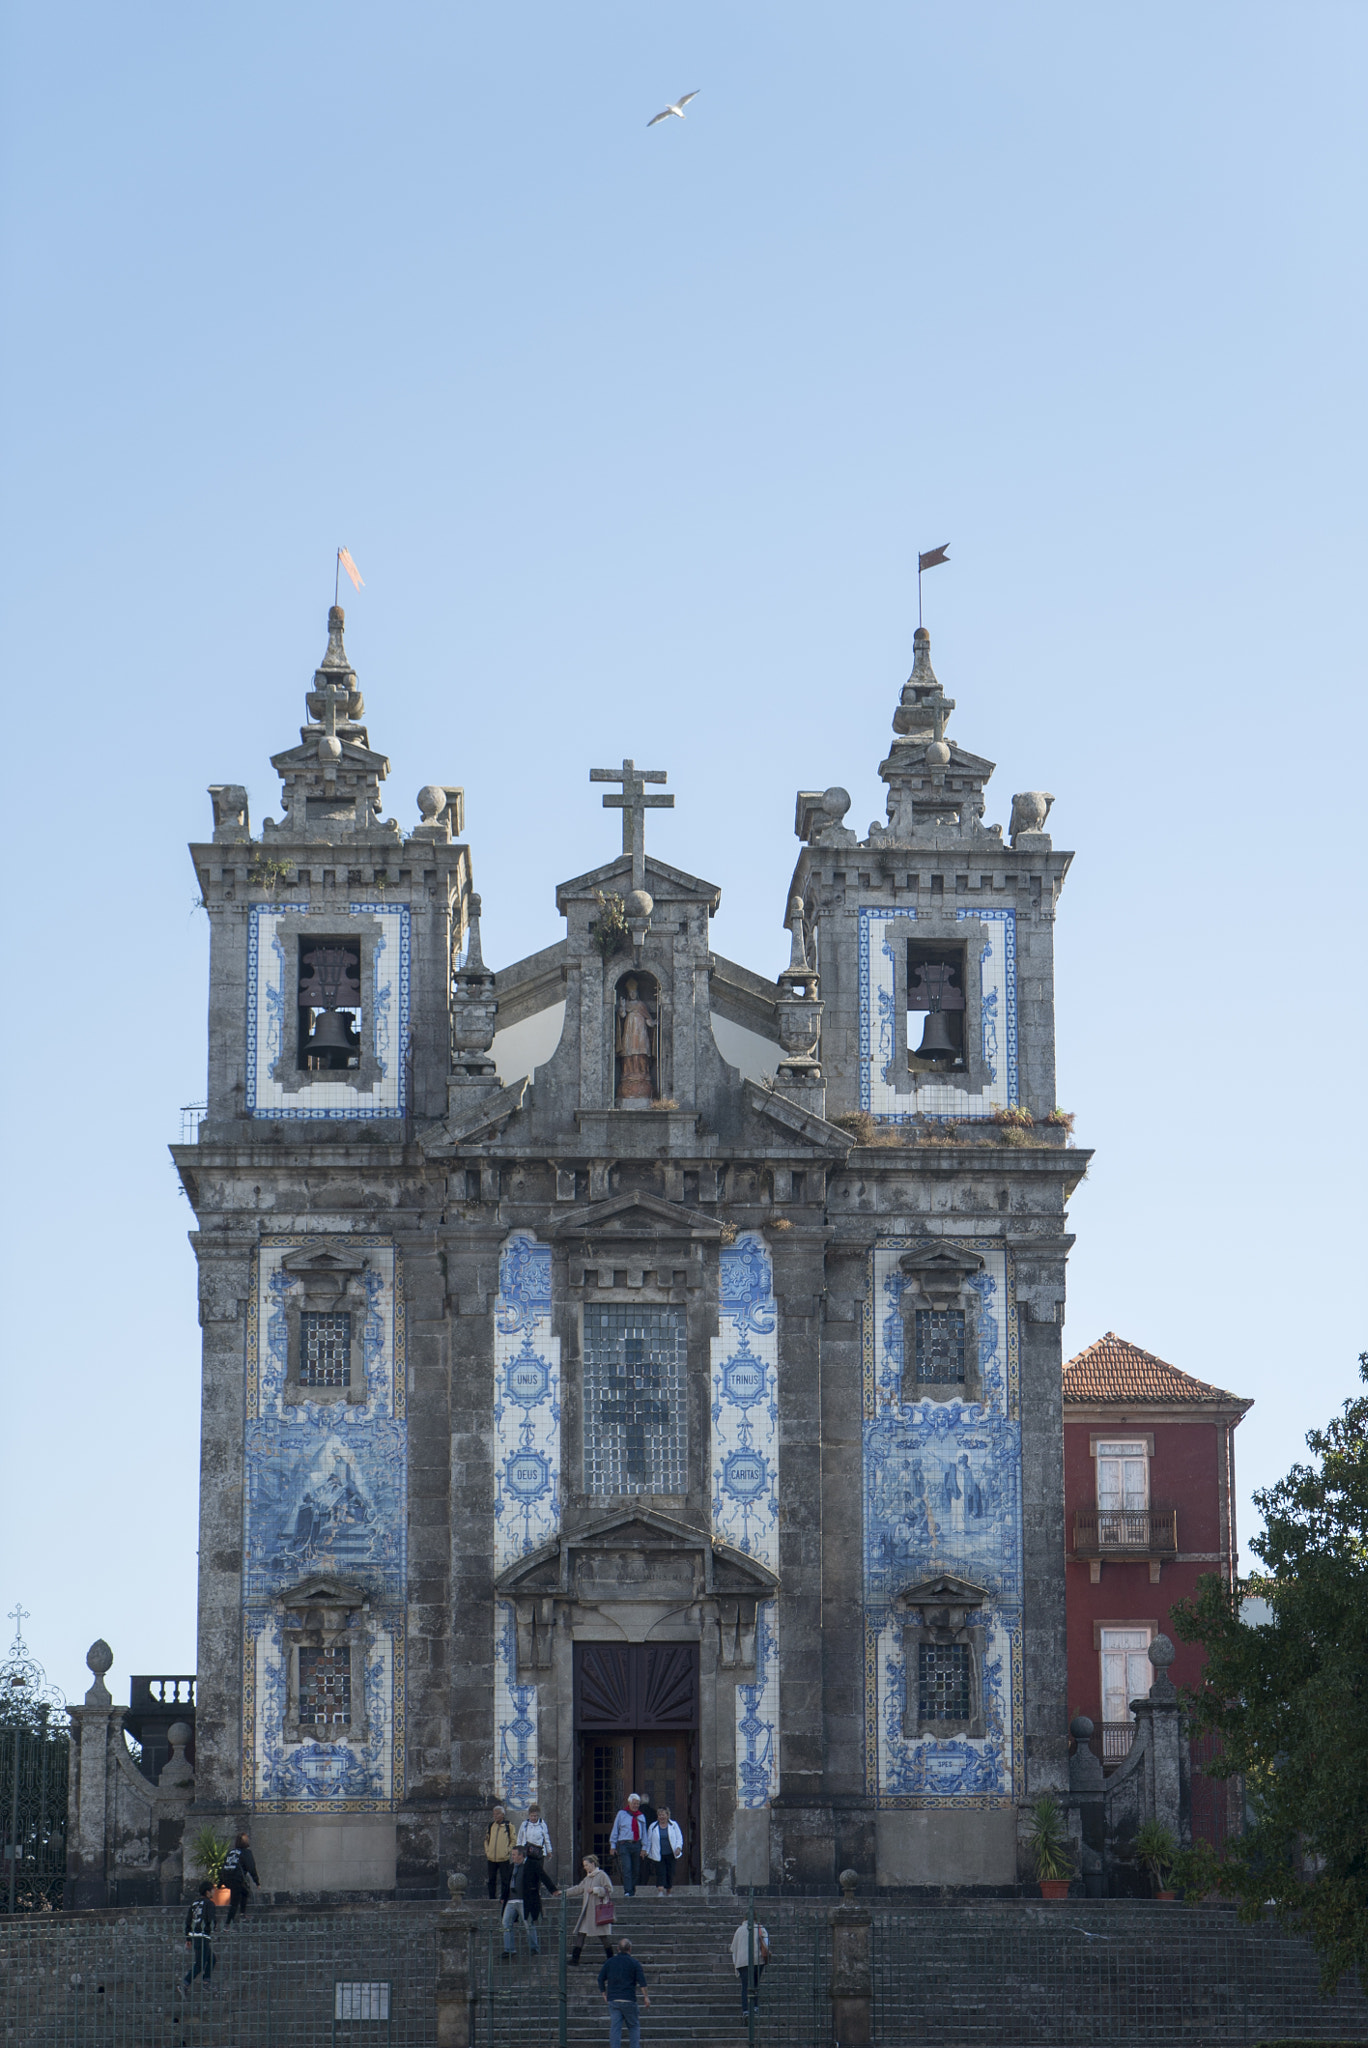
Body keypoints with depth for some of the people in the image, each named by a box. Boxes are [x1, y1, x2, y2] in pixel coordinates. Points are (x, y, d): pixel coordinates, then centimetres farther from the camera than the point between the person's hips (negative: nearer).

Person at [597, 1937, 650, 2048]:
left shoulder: (610, 1962, 10)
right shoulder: (634, 1962, 0)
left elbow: (600, 1979, 9)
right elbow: (642, 1981, -6)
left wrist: (604, 1995, 18)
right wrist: (646, 1997, -2)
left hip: (612, 1999, 3)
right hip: (628, 2000, -3)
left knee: (614, 2027, 2)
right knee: (634, 2026, 8)